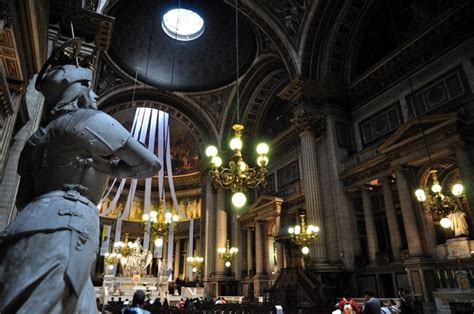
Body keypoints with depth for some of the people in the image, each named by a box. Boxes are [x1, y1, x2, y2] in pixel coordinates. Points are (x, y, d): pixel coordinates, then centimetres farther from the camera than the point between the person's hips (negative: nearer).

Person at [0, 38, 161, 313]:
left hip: (37, 224, 8)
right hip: (63, 228, -8)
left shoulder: (42, 135, 25)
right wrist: (112, 168, 22)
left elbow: (23, 199, 28)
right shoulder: (91, 119, 3)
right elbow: (150, 164, 4)